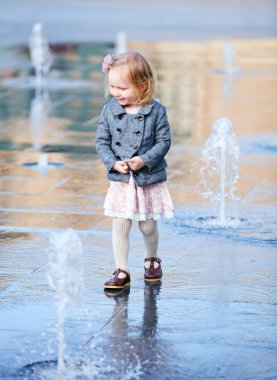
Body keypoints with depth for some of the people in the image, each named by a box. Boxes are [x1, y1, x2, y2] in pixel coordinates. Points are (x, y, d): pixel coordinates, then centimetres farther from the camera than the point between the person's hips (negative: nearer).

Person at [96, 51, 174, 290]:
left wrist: (144, 160, -21)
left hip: (149, 180, -1)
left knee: (148, 226, 11)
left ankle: (152, 260, 37)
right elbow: (102, 142, 1)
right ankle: (122, 272, 5)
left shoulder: (156, 111, -10)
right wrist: (113, 162, -15)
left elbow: (164, 141, -8)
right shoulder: (109, 110, -4)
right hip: (120, 181, 1)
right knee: (120, 226, -3)